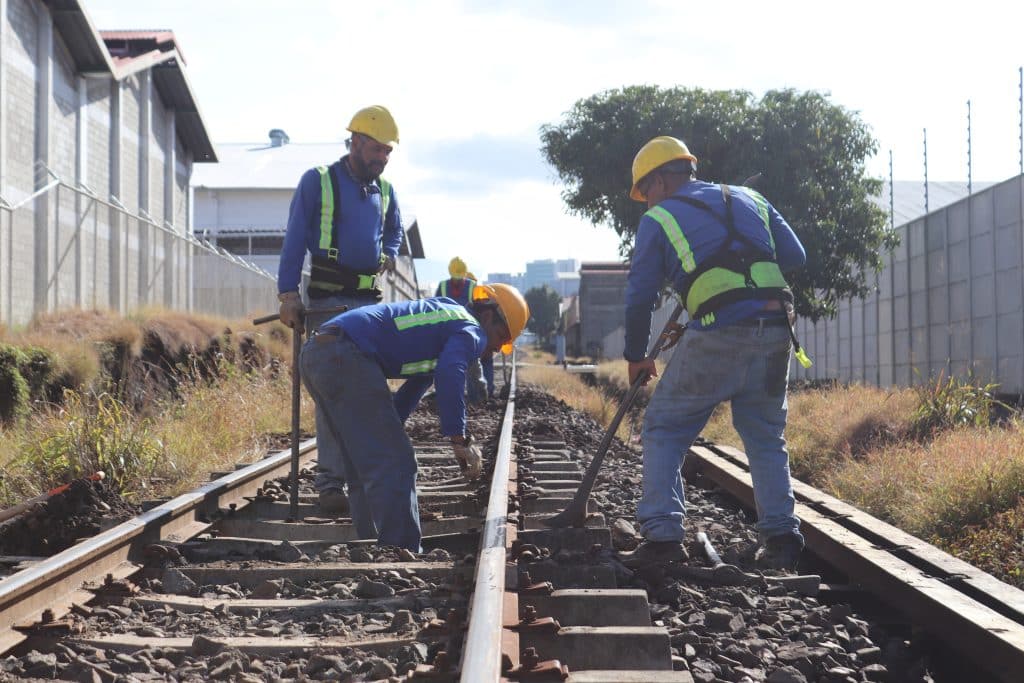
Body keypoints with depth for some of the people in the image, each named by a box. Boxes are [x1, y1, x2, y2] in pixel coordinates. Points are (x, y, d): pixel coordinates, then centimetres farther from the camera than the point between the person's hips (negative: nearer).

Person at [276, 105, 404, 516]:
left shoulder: (384, 190, 14)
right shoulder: (318, 182, -3)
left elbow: (394, 231, 33)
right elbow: (294, 241, -4)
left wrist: (389, 256, 12)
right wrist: (288, 295, -11)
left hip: (370, 302, 6)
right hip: (327, 301, -6)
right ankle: (330, 482, -8)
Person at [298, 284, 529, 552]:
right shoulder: (472, 331, 2)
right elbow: (449, 374, -20)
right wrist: (460, 439, -19)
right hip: (346, 356, -10)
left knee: (363, 466, 17)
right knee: (394, 462, -8)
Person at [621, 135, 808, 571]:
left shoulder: (658, 220, 9)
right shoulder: (749, 200, 20)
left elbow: (639, 295, 9)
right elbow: (795, 256, 15)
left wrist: (636, 356, 21)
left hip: (716, 338, -4)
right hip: (774, 330, 4)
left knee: (664, 429, 10)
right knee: (766, 437, 17)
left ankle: (662, 533, 2)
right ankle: (780, 532, 5)